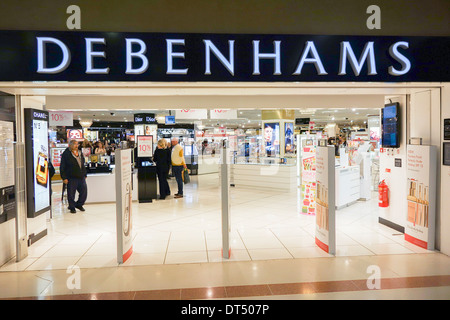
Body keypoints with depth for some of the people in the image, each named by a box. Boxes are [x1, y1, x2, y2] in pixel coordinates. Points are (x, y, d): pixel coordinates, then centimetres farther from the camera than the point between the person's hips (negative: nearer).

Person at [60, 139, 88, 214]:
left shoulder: (80, 153, 14)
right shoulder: (66, 154, -5)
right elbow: (62, 167, -6)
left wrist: (84, 175, 19)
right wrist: (64, 178, -10)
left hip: (81, 177, 5)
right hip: (71, 178, -5)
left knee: (84, 192, 5)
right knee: (71, 194, 1)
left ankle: (79, 204, 26)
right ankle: (72, 207, 18)